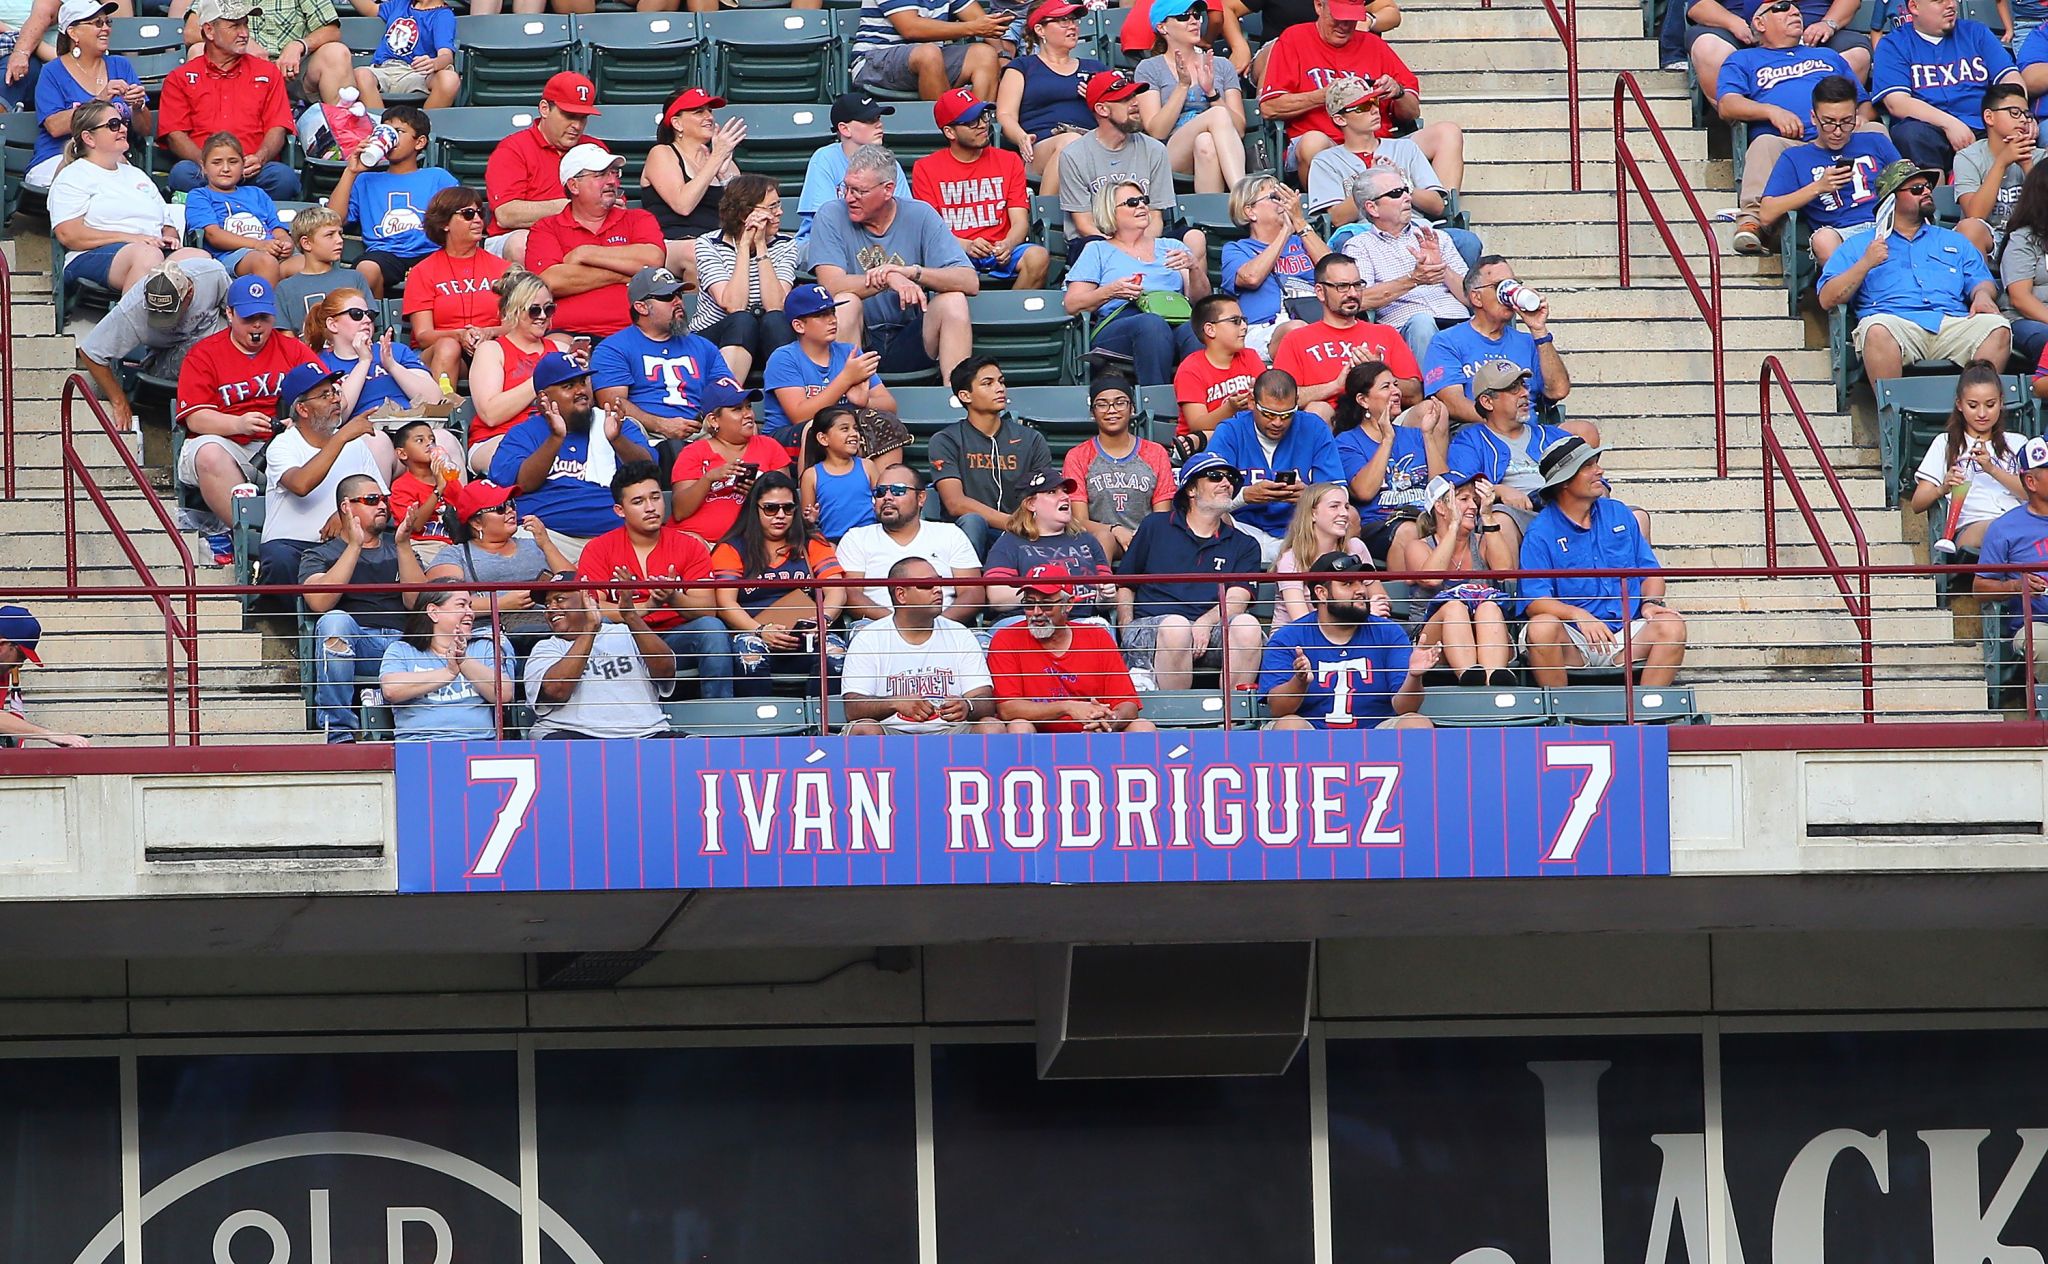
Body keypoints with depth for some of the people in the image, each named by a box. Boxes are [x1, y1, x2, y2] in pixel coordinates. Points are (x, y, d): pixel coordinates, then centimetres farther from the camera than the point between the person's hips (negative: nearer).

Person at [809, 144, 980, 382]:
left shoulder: (920, 216, -1)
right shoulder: (832, 217, -3)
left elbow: (970, 282, -11)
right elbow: (831, 284, -19)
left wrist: (912, 272, -26)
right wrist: (889, 279, -33)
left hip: (908, 344, 1)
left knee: (953, 301, -21)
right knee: (846, 300, -28)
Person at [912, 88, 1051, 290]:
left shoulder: (1009, 162, 15)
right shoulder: (925, 169, 9)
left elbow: (1020, 222, 7)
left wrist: (1007, 245, -16)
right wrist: (965, 245, -18)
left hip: (999, 254, 2)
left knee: (1038, 257, -31)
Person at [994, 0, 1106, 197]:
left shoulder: (1094, 69, 34)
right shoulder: (1022, 67, 24)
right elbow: (1005, 116, 9)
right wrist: (1022, 138, -14)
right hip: (1041, 146, -2)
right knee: (1070, 141, -39)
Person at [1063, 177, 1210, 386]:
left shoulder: (1170, 246, 31)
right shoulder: (1098, 251, 24)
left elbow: (1201, 299, 19)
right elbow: (1071, 305, 11)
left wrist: (1194, 267, -1)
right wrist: (1111, 291, -5)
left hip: (1177, 321, 2)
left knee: (1194, 331, -36)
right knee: (1152, 323, -40)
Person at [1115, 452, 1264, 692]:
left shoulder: (1244, 545, 19)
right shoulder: (1155, 527, 18)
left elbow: (1236, 600, 4)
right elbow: (1125, 585, 19)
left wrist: (1205, 623, -18)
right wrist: (1127, 629, -1)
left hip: (1212, 630, 1)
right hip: (1151, 625, -1)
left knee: (1247, 624, -32)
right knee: (1176, 625, -38)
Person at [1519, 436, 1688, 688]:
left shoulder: (1618, 513, 14)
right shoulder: (1540, 533, -2)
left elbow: (1649, 571, 16)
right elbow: (1534, 601, -12)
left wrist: (1650, 603, -7)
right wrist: (1578, 615, -30)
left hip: (1625, 636, 4)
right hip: (1573, 643, -4)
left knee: (1671, 626, -23)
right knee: (1542, 628, -35)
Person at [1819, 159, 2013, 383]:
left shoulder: (1954, 242, 32)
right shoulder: (1859, 245, 22)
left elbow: (1981, 281, 23)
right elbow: (1827, 300, 13)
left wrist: (1982, 295, -2)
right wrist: (1866, 264, 0)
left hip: (1951, 322, 3)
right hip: (1895, 320, -3)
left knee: (1998, 329, -27)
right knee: (1878, 330, -39)